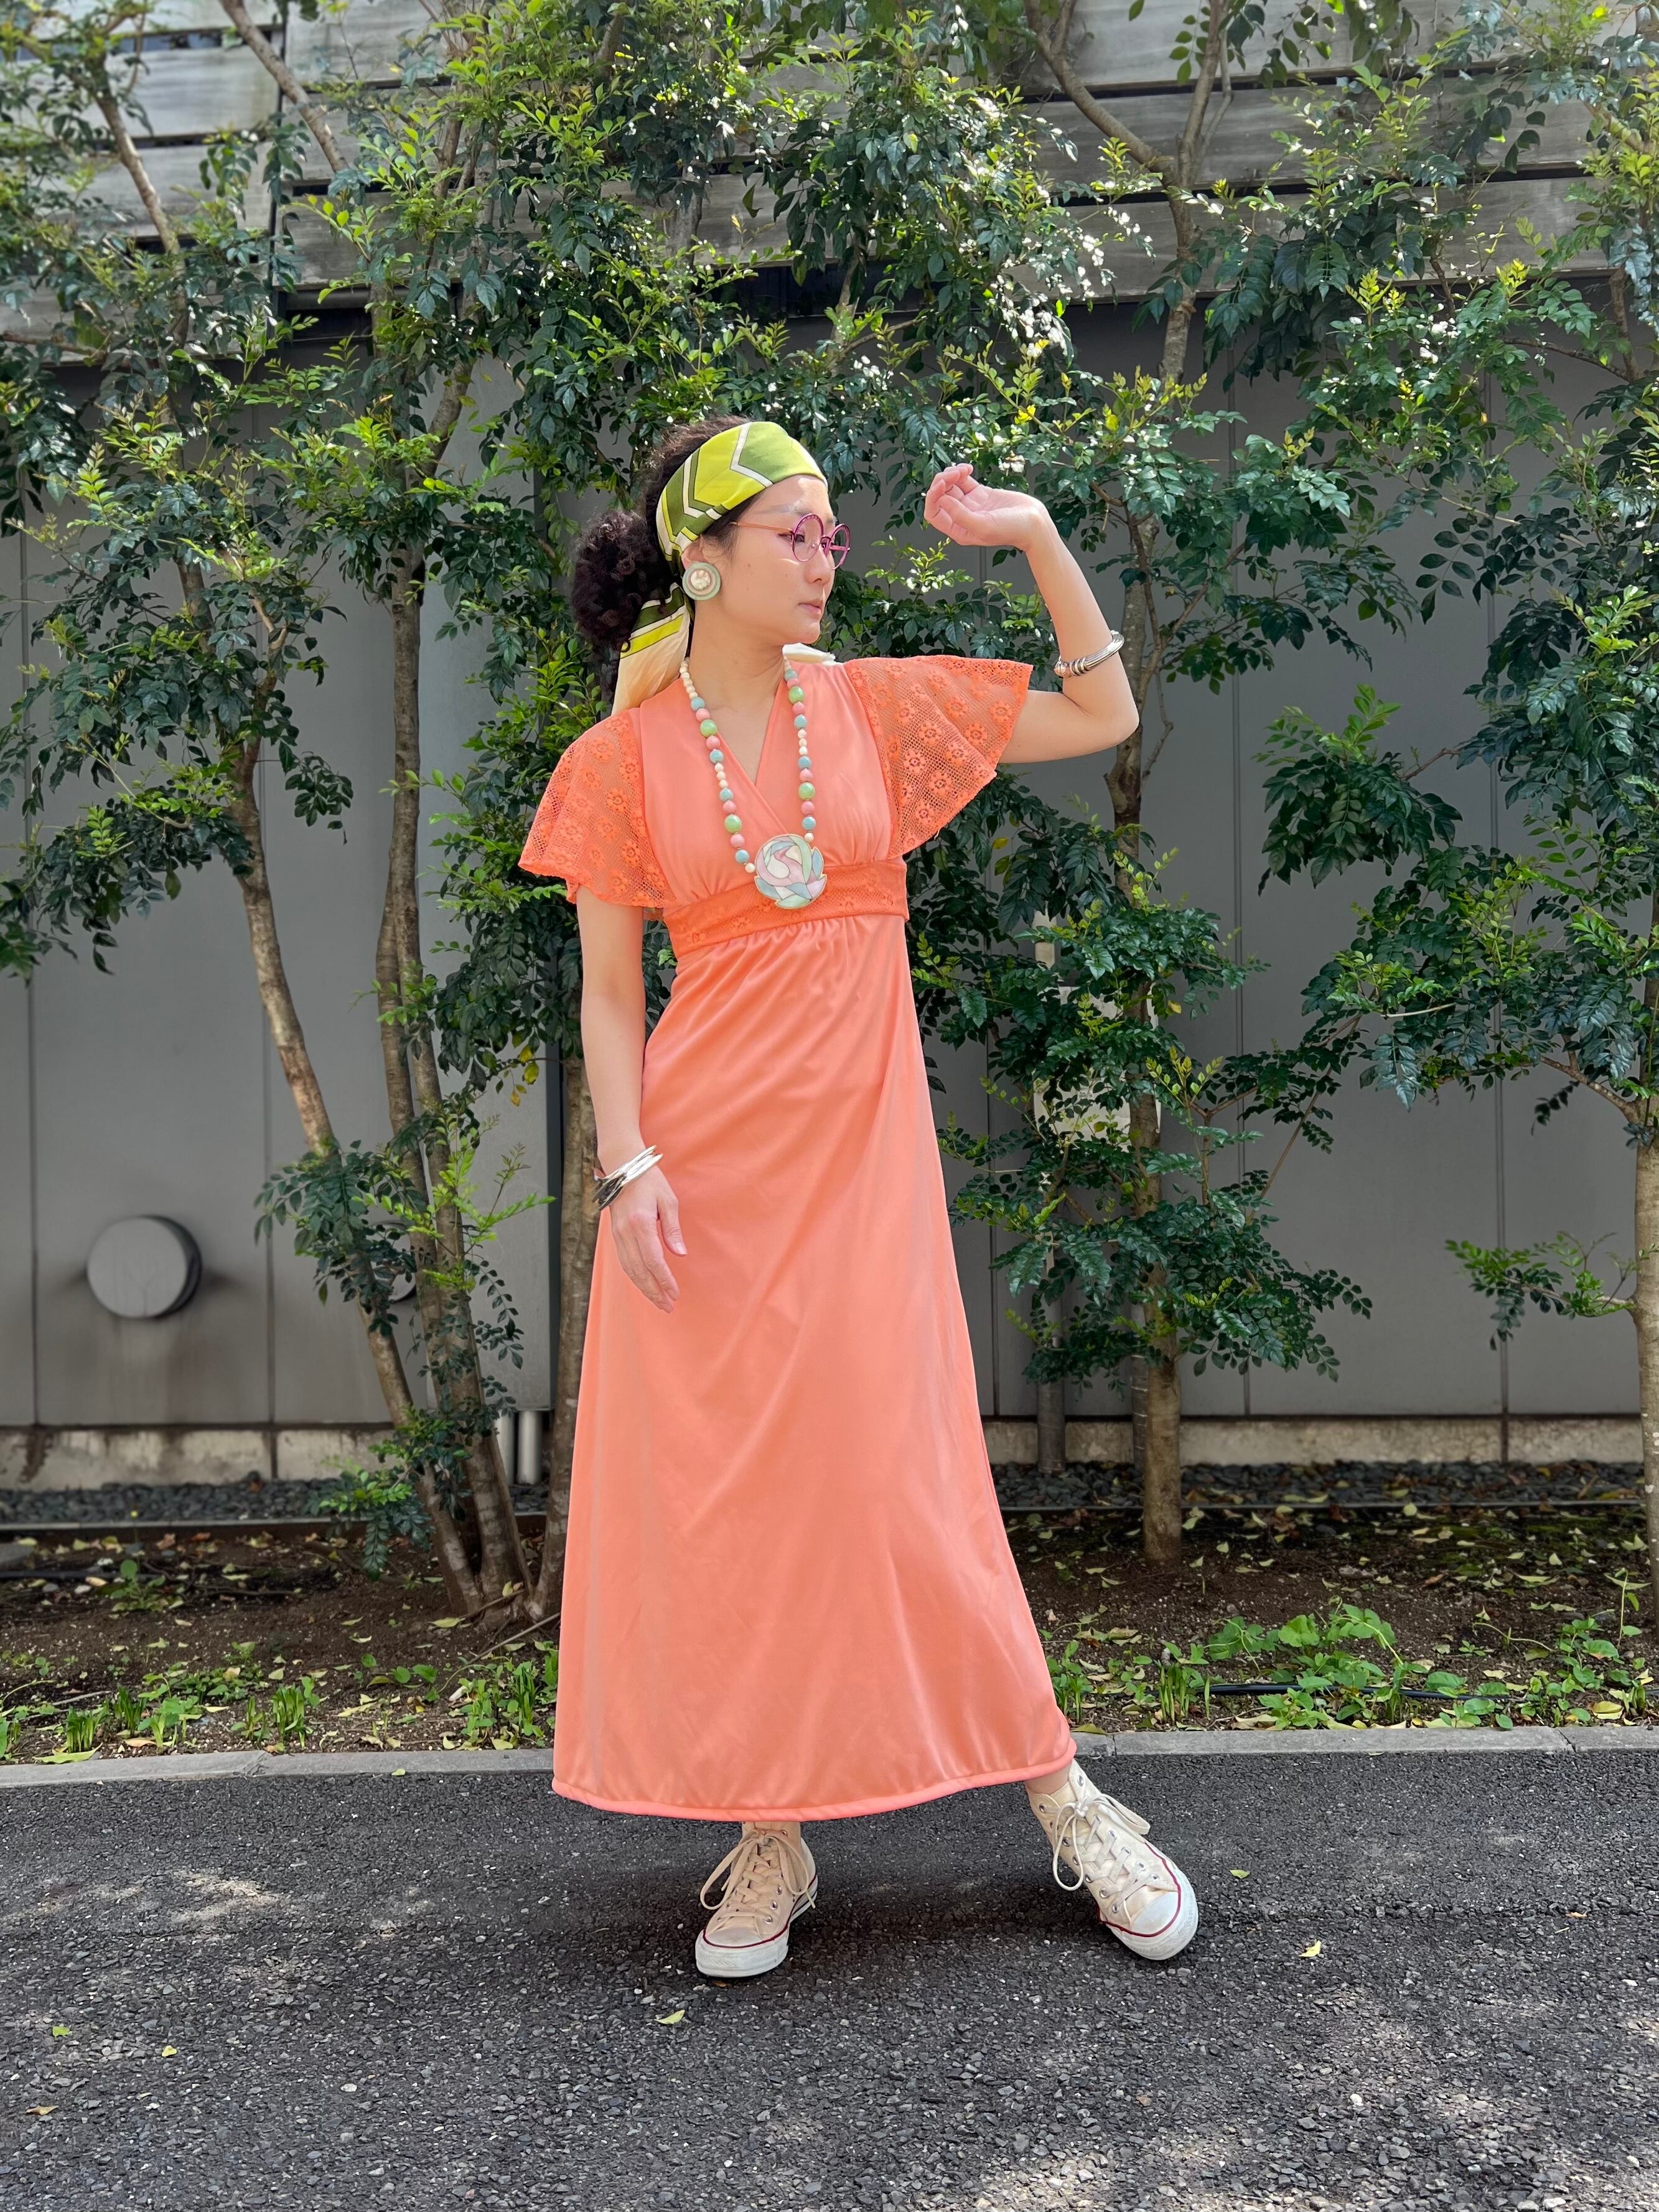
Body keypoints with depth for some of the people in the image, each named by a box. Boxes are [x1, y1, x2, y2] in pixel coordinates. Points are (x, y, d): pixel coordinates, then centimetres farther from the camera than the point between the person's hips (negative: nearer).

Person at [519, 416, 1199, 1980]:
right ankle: (770, 1835, 19)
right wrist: (627, 1165, -10)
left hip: (861, 1144, 1)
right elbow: (609, 992, 2)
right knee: (718, 1486, 3)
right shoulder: (623, 760, 2)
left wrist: (1038, 537, 2)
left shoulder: (875, 708, 7)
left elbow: (1104, 717, 11)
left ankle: (1065, 1801, 17)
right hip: (704, 1154, 0)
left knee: (899, 1481, 0)